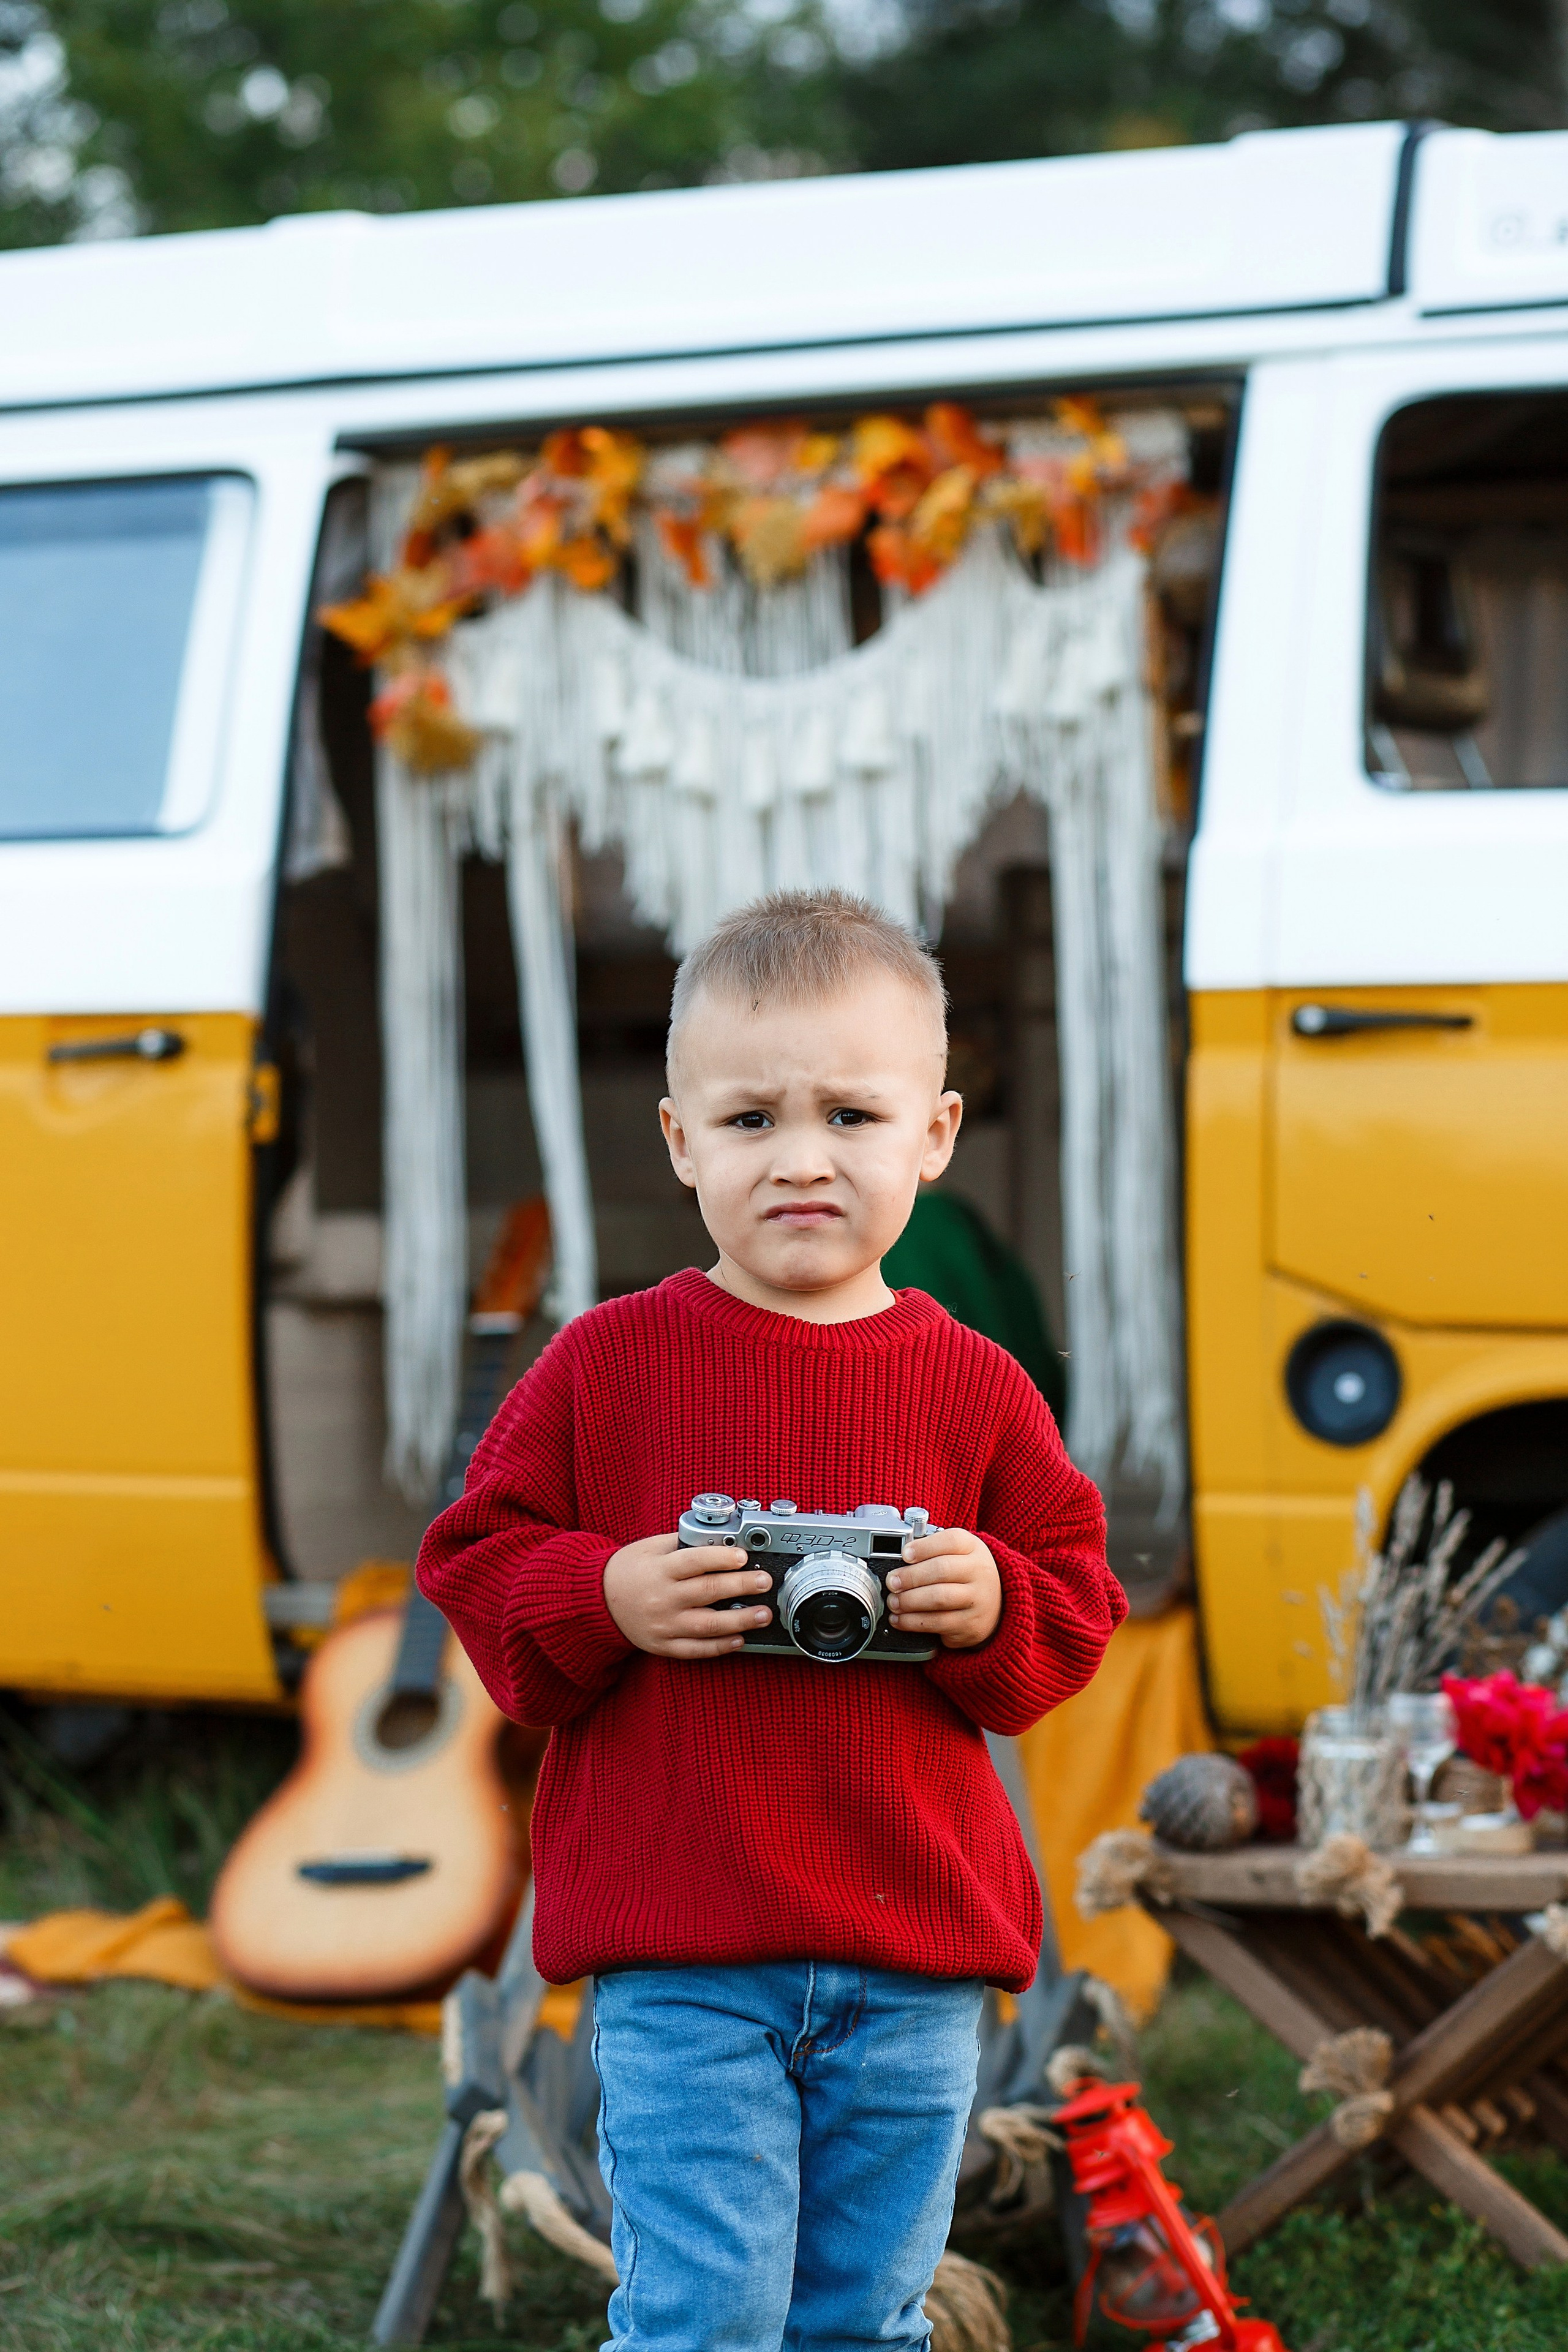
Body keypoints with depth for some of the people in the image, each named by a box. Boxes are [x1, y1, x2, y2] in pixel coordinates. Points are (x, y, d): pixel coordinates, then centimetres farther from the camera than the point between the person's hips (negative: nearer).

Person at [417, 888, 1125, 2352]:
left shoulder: (976, 1389, 3)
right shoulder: (606, 1364, -1)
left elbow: (1077, 1605, 10)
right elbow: (474, 1565, 3)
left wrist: (992, 1607, -12)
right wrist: (606, 1603, -15)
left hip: (914, 1966, 2)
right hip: (676, 1955, -2)